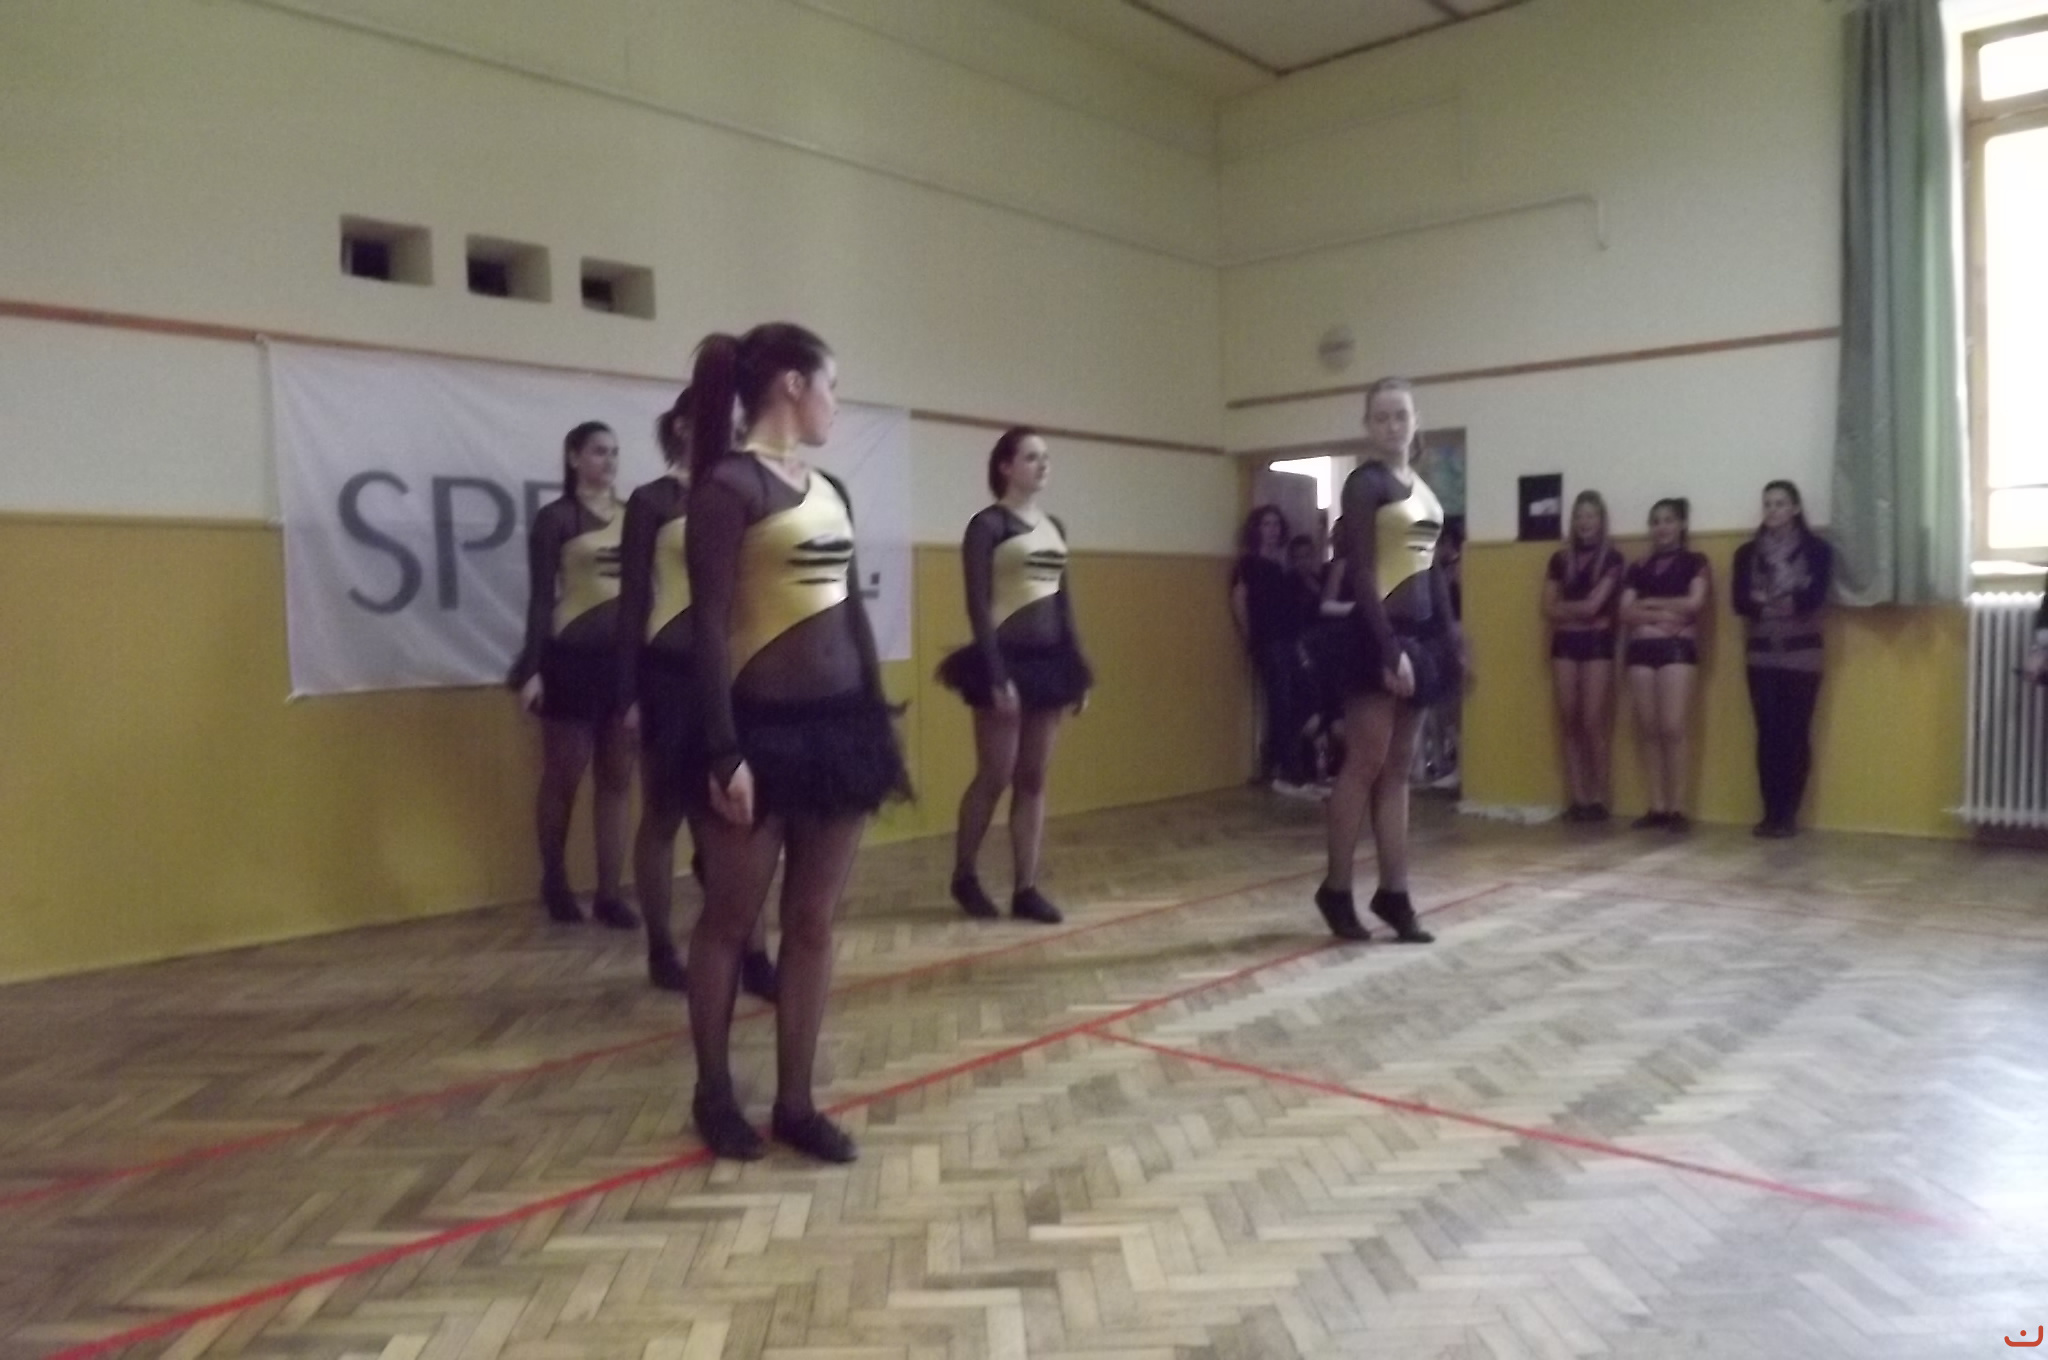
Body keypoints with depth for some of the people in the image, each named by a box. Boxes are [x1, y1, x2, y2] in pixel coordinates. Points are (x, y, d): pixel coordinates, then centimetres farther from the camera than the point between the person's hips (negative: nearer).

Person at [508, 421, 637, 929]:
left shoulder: (632, 515, 9)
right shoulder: (555, 518, -2)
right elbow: (541, 597, -4)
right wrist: (532, 667, -10)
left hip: (626, 655, 4)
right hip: (574, 657, -4)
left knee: (617, 779, 6)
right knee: (563, 777, 5)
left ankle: (609, 893, 13)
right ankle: (555, 884, 23)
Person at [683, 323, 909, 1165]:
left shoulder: (828, 489, 13)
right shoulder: (727, 485, -9)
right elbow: (709, 625, -14)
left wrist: (880, 720, 15)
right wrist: (724, 753, -17)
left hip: (838, 722, 7)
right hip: (763, 727, -7)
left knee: (814, 923, 10)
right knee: (730, 920, 9)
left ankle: (796, 1104, 22)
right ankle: (714, 1093, 27)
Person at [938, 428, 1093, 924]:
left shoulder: (1054, 526, 14)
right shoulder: (988, 524, -7)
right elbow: (978, 605, -12)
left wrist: (1080, 669, 12)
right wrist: (996, 676, -18)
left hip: (1048, 659, 7)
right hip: (1006, 659, -6)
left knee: (1033, 780, 7)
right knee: (995, 778, 0)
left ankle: (1025, 888, 12)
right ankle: (964, 876, 19)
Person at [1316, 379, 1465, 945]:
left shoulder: (1421, 485, 16)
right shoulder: (1366, 483, -7)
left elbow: (1430, 569, 17)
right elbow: (1361, 574, -14)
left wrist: (1452, 635, 14)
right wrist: (1389, 647, -20)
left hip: (1420, 631, 8)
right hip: (1379, 633, -8)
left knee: (1398, 768, 9)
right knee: (1365, 765, -4)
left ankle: (1394, 893, 14)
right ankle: (1336, 889, 6)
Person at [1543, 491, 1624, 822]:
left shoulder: (1611, 557, -1)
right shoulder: (1560, 558, 11)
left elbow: (1593, 605, -10)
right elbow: (1548, 609, 5)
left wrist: (1564, 606, 4)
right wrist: (1578, 609, -7)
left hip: (1598, 642, -4)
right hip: (1565, 643, 4)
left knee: (1594, 722, -7)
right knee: (1569, 722, 2)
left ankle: (1599, 798, -1)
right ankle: (1578, 798, 5)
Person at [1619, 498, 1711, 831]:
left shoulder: (1695, 562, 7)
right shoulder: (1638, 568, 17)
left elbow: (1694, 603, -6)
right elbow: (1626, 613, 6)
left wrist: (1650, 603, 1)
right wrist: (1661, 615, -9)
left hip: (1678, 648, -4)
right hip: (1641, 650, 4)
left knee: (1673, 727, -11)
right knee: (1648, 729, 1)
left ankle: (1677, 807, -8)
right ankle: (1657, 806, 4)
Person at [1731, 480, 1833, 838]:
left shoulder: (1817, 549, 3)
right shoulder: (1747, 553, 9)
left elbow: (1816, 597, -11)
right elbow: (1739, 601, -4)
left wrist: (1766, 601, -15)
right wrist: (1785, 602, -19)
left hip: (1802, 652, -2)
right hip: (1762, 654, 2)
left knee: (1796, 732, -3)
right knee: (1767, 733, -1)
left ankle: (1790, 814, 3)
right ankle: (1770, 812, 5)